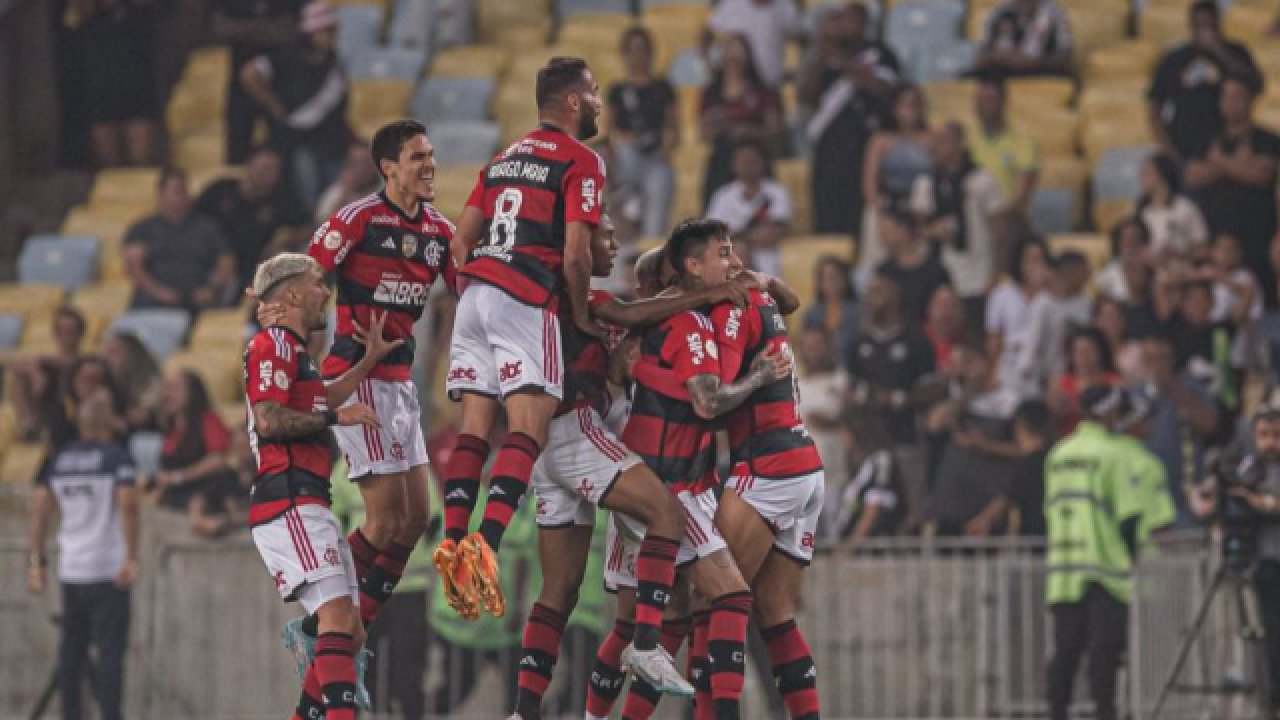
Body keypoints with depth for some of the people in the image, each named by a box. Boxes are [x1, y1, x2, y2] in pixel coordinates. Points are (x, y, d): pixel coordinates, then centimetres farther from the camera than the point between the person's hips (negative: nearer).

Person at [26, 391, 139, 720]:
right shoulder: (116, 457, -7)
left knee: (71, 647, 12)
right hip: (107, 569, -5)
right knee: (110, 649, -5)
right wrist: (131, 557, -17)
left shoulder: (58, 461, 9)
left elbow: (40, 510, 8)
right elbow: (128, 505, -18)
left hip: (70, 568, 5)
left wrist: (36, 561, 11)